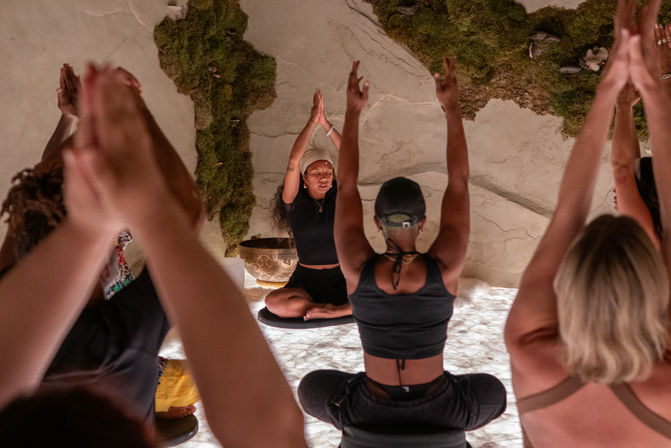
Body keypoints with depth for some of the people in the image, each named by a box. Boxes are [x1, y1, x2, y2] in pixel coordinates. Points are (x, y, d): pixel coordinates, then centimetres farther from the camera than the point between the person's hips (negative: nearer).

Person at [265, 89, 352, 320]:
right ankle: (333, 309, -23)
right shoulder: (294, 201, -2)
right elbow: (293, 161, -16)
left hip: (342, 279, 2)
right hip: (306, 281, -1)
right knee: (273, 302, -33)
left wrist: (325, 122, -11)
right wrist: (312, 121, -12)